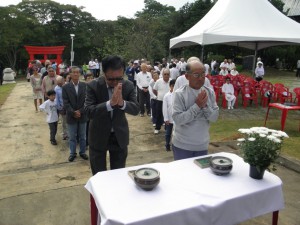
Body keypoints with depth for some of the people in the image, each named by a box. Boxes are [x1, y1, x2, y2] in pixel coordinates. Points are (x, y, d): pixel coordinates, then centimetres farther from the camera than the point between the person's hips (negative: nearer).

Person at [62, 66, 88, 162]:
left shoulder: (85, 85, -1)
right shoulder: (65, 87, -4)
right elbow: (66, 102, -8)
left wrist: (80, 111, -14)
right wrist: (73, 113, -17)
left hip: (82, 115, 1)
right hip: (71, 116, -1)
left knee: (82, 136, 14)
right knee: (72, 137, 11)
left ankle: (82, 152, 30)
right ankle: (72, 153, 27)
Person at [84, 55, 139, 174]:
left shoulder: (128, 85, -9)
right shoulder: (93, 85, -15)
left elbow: (136, 109, -13)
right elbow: (89, 111, -24)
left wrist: (122, 102, -33)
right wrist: (110, 103, -37)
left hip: (120, 136, 2)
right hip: (98, 137, -1)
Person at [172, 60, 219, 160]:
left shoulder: (210, 92, -1)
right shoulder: (179, 94, -15)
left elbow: (215, 117, -2)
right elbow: (177, 119, -22)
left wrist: (205, 106, -19)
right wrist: (197, 105, -24)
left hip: (202, 145, 4)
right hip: (182, 145, -4)